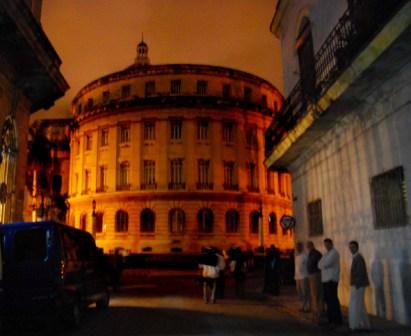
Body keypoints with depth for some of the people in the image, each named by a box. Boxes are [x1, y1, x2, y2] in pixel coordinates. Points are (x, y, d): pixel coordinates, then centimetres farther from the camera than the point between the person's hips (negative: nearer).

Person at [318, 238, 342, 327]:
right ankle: (330, 318, 19)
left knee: (333, 299, -8)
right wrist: (323, 265, -6)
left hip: (331, 279, -9)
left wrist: (321, 264, 2)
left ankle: (337, 320, -2)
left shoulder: (334, 253, -10)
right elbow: (320, 265, 13)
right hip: (325, 279, 9)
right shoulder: (326, 253, 19)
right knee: (328, 299, 11)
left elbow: (325, 264, -18)